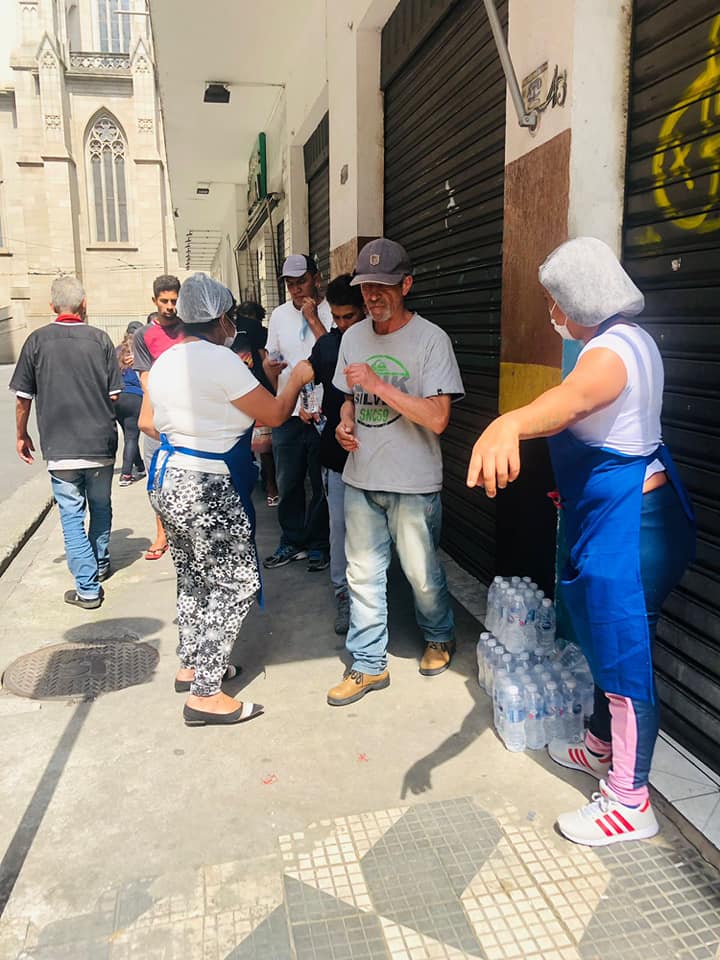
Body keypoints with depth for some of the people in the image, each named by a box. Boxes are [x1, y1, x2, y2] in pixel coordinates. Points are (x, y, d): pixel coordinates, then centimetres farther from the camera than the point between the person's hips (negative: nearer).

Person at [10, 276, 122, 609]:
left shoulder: (37, 340, -3)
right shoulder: (100, 339, -3)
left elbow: (23, 397, -1)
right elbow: (114, 395, 0)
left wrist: (22, 435, 14)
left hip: (59, 447, -1)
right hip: (101, 443, 2)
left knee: (72, 515, 4)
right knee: (101, 507, 20)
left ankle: (88, 588, 4)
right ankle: (101, 564, 37)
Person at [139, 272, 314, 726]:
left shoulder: (166, 360, 9)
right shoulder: (221, 361, -18)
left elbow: (148, 422, 18)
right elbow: (275, 414, -12)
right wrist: (297, 379, 5)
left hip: (169, 480, 10)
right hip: (207, 490, -9)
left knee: (194, 577, 21)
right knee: (236, 583, 0)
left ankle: (192, 665, 34)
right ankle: (206, 695, 3)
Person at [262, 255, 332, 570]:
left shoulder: (331, 313, -7)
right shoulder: (279, 314, 9)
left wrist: (313, 319, -18)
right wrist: (270, 367, -6)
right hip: (287, 413, 5)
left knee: (322, 484, 7)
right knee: (288, 483, 12)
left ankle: (318, 545, 21)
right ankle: (292, 542, 27)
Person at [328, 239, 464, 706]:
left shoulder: (430, 339, -11)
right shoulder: (353, 337, 7)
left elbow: (437, 419, -19)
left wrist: (377, 383, -23)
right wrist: (345, 424, -1)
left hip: (413, 483, -5)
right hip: (361, 479, 5)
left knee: (422, 574, 10)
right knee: (363, 575, 10)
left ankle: (440, 637, 39)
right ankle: (369, 665, 24)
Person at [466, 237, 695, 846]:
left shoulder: (611, 350, -22)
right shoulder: (629, 339, 12)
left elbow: (571, 398, -47)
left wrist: (509, 424, -66)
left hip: (627, 525, -11)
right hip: (617, 514, 11)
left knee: (624, 658, 1)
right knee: (607, 642, 23)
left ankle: (630, 804, 18)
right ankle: (600, 749, 44)